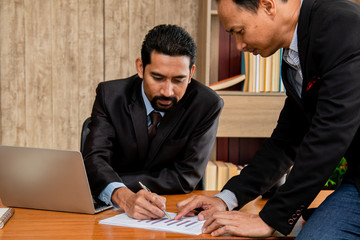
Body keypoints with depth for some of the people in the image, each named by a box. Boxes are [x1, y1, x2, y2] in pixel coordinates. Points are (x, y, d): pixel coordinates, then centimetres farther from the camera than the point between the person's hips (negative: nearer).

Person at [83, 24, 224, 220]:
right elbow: (95, 159, -18)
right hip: (113, 209, 1)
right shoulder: (110, 95, -7)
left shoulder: (207, 105, -11)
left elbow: (186, 178, -12)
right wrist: (124, 197, -40)